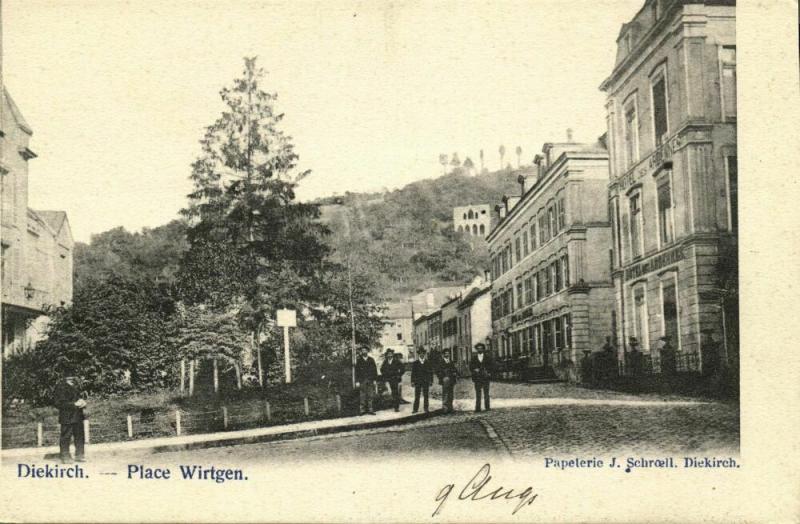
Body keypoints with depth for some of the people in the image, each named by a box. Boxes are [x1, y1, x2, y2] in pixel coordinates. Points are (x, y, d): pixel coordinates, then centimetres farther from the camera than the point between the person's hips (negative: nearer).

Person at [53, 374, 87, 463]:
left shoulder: (78, 384, 9)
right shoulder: (60, 386, -11)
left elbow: (83, 396, 22)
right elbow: (59, 403, -15)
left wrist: (83, 402, -2)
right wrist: (74, 404, -19)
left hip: (78, 415, 6)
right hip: (66, 417, -6)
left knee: (79, 436, 11)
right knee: (66, 436, 0)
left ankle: (79, 455, 21)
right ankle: (65, 457, 11)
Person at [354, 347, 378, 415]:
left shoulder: (371, 360, 10)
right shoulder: (358, 360, 5)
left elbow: (374, 370, 10)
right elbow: (356, 371, 2)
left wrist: (374, 380, 3)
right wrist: (357, 381, -5)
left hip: (370, 381, 2)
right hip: (362, 381, -2)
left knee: (370, 396, 2)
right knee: (362, 396, -5)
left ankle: (370, 409, 6)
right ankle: (362, 410, -1)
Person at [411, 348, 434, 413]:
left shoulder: (428, 363, 8)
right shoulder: (415, 363, 7)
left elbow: (431, 372, 8)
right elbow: (413, 373, 6)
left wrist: (431, 381, 2)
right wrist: (412, 381, -1)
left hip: (426, 382, 0)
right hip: (417, 382, 0)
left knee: (426, 395, 1)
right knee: (417, 396, -1)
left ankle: (426, 408, 8)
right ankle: (415, 409, 3)